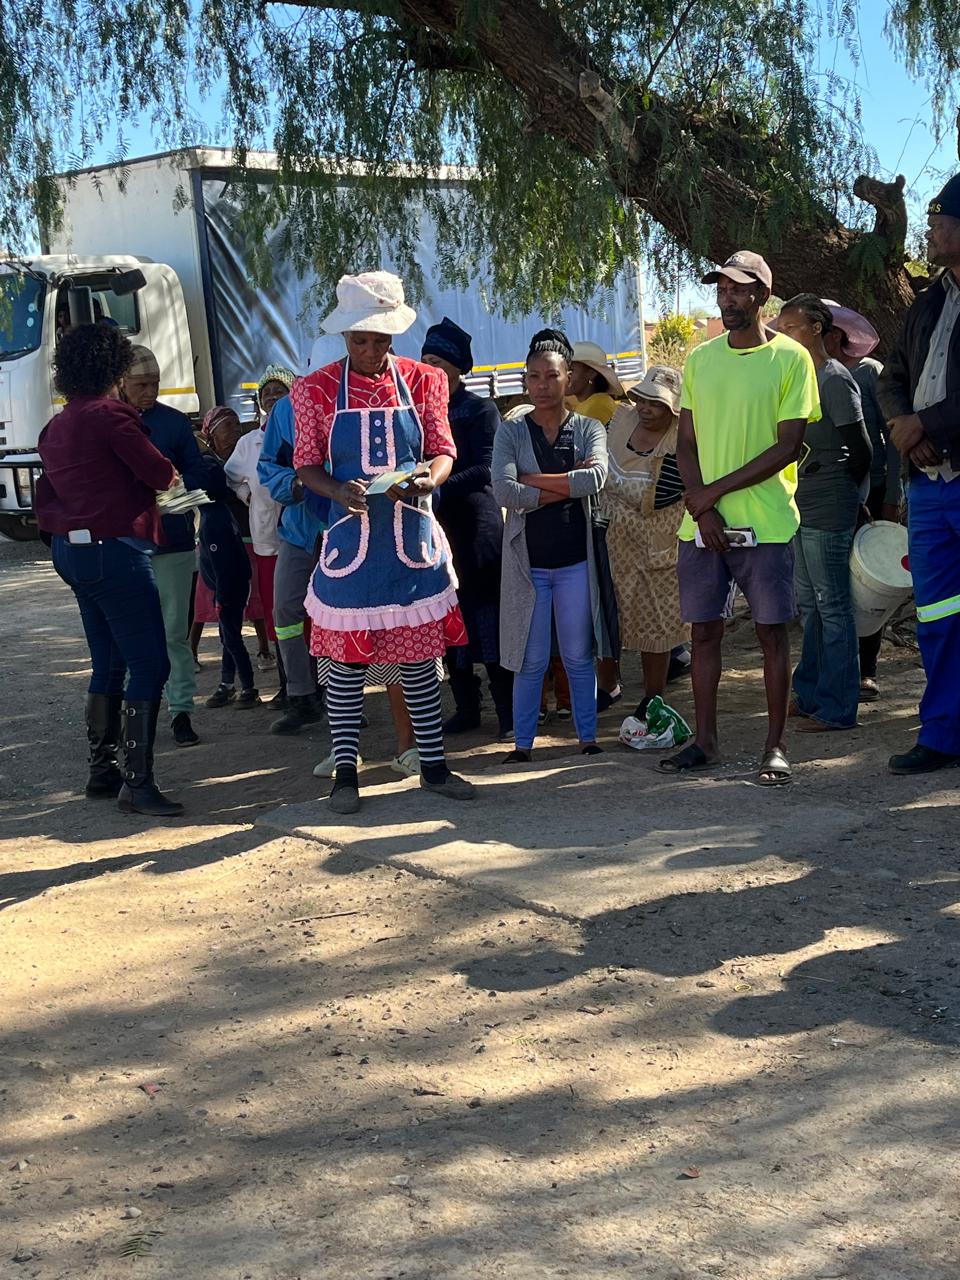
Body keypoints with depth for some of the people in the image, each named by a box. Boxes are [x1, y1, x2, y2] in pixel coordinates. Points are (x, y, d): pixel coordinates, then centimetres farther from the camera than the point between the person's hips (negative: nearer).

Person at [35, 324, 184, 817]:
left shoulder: (55, 428, 13)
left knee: (108, 664, 18)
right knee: (149, 665, -7)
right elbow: (159, 474, -11)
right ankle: (136, 783, -8)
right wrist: (171, 474, 9)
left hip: (72, 550, 10)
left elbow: (45, 503, 16)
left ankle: (102, 770, 24)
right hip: (115, 550, -9)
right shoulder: (111, 415, -14)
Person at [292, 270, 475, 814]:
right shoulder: (318, 390, -1)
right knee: (348, 658, 2)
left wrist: (427, 478, -21)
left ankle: (434, 766, 20)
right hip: (352, 538, -2)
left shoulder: (422, 381, 4)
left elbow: (443, 450, 2)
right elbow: (306, 464, 0)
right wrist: (339, 491, -22)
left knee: (421, 655, 9)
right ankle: (346, 771, 14)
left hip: (413, 538, 2)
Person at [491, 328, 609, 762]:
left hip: (575, 560, 1)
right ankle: (522, 743, 13)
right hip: (527, 561, -1)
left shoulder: (589, 429, 3)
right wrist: (566, 487, -15)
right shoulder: (511, 433, 1)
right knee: (531, 660, 4)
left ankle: (588, 737, 18)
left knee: (578, 657, 8)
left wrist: (533, 480, -15)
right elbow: (503, 491, -16)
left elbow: (596, 478, -17)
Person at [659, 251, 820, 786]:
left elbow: (789, 446, -9)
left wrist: (716, 490, -12)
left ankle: (776, 746, 9)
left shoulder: (791, 357, -3)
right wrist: (701, 508, -6)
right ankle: (706, 740, 17)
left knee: (773, 631, 1)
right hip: (702, 523, 4)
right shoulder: (700, 359, 10)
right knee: (705, 630, 8)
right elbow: (686, 442, 9)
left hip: (766, 523, -4)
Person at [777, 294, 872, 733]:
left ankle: (837, 708, 1)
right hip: (800, 508, 9)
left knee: (832, 606, -4)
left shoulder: (835, 379, -12)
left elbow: (861, 451, -12)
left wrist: (841, 494, 1)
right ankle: (809, 693, 25)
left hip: (827, 513, -9)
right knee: (809, 604, 15)